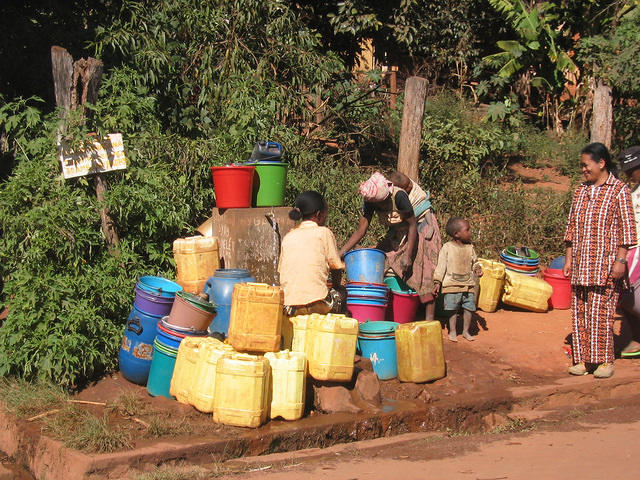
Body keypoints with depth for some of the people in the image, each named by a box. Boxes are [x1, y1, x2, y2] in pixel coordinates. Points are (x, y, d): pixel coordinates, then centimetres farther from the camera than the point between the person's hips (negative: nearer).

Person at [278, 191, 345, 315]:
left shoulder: (288, 237, 14)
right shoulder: (324, 233, 3)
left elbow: (281, 271, 15)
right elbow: (336, 268, 6)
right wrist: (335, 287, 25)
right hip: (316, 304, -4)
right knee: (340, 295, 25)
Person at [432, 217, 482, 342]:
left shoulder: (470, 247, 6)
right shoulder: (447, 248, -5)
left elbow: (474, 261, 18)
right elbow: (441, 266, -3)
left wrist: (478, 268, -4)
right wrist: (437, 282, -5)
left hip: (468, 284, 4)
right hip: (452, 285, -4)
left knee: (469, 308, 4)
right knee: (453, 309, 1)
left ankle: (466, 331, 20)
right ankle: (452, 331, 15)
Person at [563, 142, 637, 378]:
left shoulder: (619, 190, -4)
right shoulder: (581, 190, 13)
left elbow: (626, 229, -6)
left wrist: (620, 260, -12)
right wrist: (568, 258, 13)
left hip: (605, 265, -6)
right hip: (580, 264, 6)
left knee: (601, 311, -7)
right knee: (580, 311, 5)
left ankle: (605, 361, 2)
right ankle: (582, 359, 11)